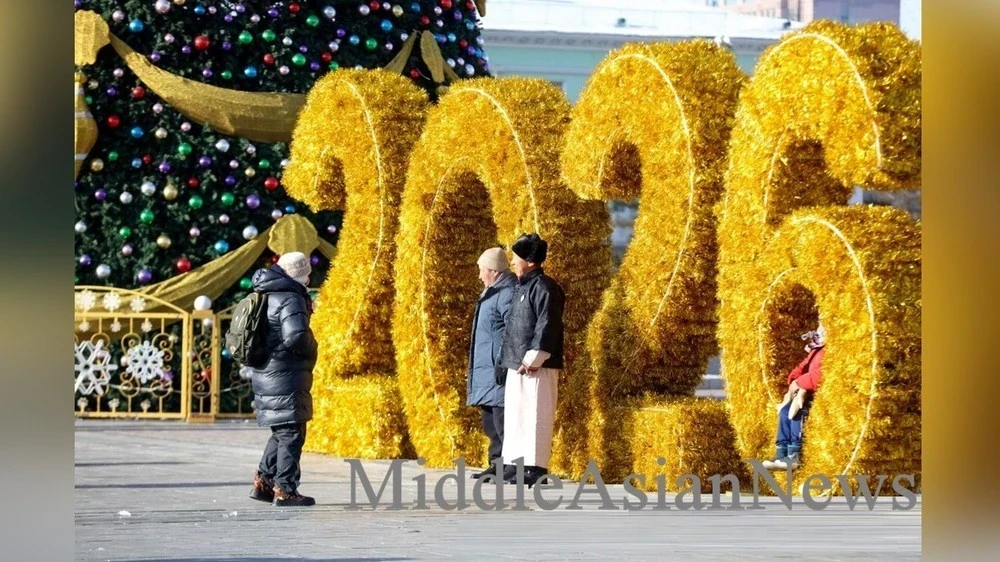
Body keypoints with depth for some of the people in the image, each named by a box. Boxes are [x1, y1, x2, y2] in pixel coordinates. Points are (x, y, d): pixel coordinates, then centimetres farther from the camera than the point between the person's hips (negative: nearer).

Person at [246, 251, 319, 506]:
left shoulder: (266, 297, 14)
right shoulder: (290, 300, -16)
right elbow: (296, 336, -29)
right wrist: (311, 348, -8)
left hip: (264, 377, 9)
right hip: (285, 378, -9)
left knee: (281, 433, 19)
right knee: (291, 434, -4)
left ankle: (263, 481, 19)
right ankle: (285, 489, -3)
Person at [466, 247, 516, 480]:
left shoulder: (508, 294, -14)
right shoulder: (493, 294, 19)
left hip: (499, 370, -11)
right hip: (487, 369, 11)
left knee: (502, 420, -12)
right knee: (491, 421, 14)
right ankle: (497, 464, 18)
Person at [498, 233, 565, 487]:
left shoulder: (543, 287, -11)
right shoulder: (522, 287, 19)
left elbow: (547, 327, -19)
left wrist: (533, 359, -21)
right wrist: (508, 358, 18)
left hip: (537, 368, -10)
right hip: (517, 366, 10)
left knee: (534, 416, -9)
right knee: (516, 416, 11)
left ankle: (535, 468, -8)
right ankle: (514, 465, 16)